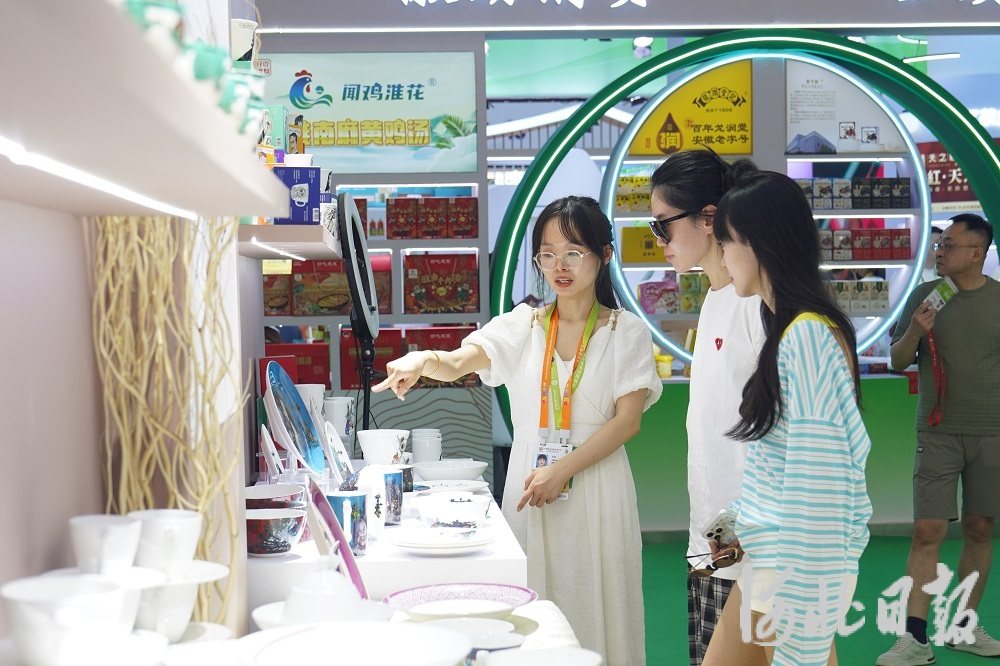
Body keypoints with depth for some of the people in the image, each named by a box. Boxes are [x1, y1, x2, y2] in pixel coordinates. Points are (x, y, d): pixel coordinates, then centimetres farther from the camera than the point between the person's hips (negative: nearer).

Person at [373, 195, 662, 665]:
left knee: (592, 607, 1)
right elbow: (457, 363, -9)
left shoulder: (626, 331, 2)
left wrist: (561, 470, -14)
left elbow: (627, 420, -5)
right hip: (528, 481, 2)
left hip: (596, 485, -2)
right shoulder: (522, 326, 7)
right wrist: (424, 360, -33)